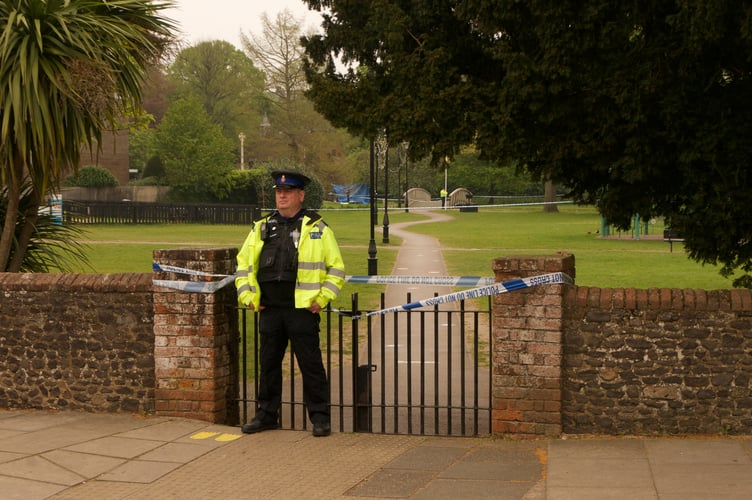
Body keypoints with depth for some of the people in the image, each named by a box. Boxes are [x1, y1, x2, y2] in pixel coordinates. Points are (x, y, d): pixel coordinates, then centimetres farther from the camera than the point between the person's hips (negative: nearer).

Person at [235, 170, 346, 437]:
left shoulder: (317, 229, 1)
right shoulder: (262, 228, 12)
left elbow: (336, 268, 1)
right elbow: (244, 264, 18)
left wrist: (322, 299, -6)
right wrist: (248, 296, 8)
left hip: (303, 309, -4)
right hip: (269, 309, 4)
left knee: (311, 365, -1)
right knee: (268, 364, 11)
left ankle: (320, 417, 8)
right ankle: (267, 415, 22)